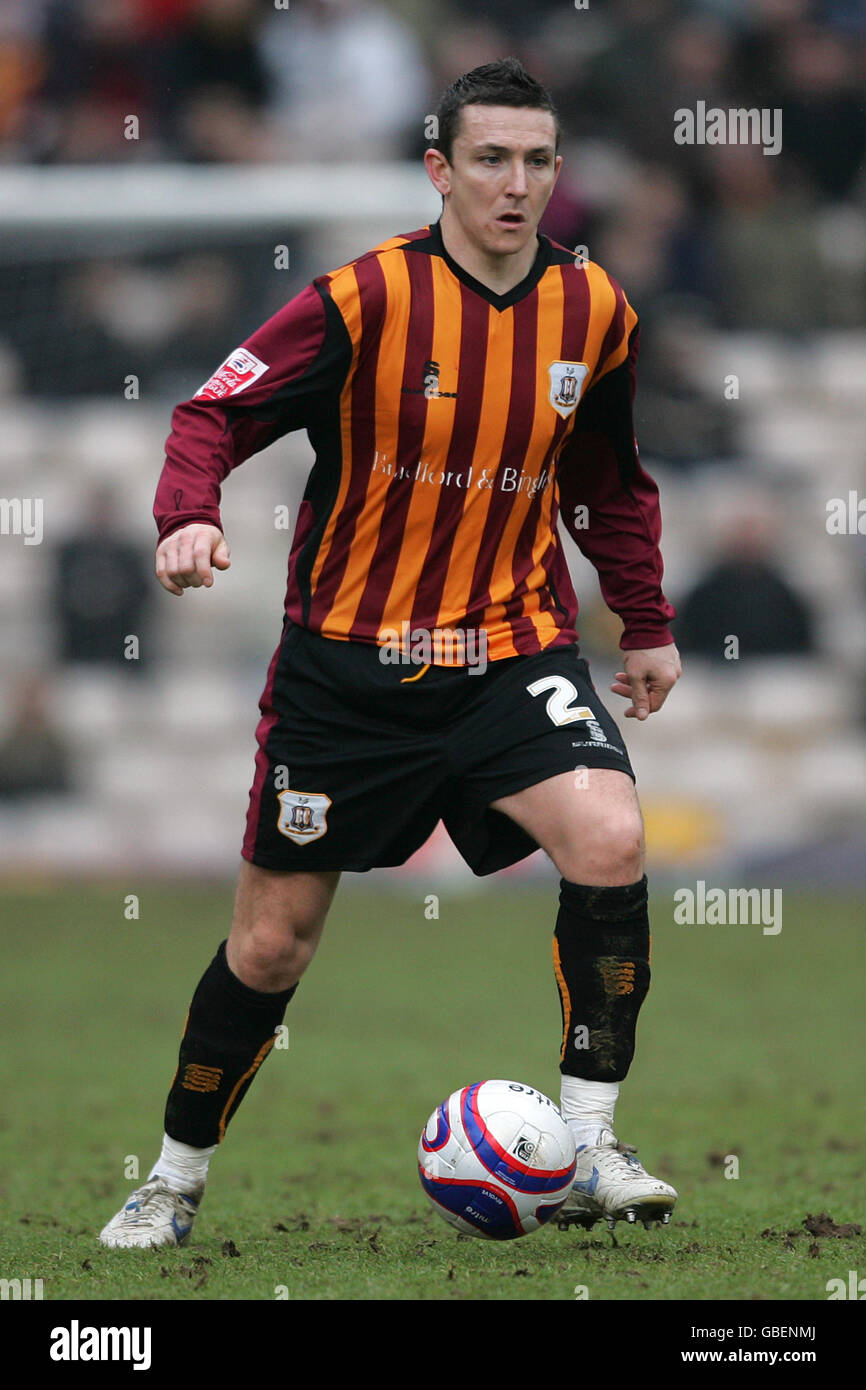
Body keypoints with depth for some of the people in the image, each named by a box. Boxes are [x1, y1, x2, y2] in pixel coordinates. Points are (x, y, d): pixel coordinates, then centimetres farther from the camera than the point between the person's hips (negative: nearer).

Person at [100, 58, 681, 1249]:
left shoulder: (595, 312, 0)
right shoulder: (365, 298, -14)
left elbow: (610, 481, 17)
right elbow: (216, 413, -10)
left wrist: (646, 624, 18)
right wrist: (188, 516, -29)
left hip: (510, 650, 2)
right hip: (347, 660, -2)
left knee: (609, 839, -25)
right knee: (271, 943, 5)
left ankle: (588, 1150, -15)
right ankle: (176, 1178, 27)